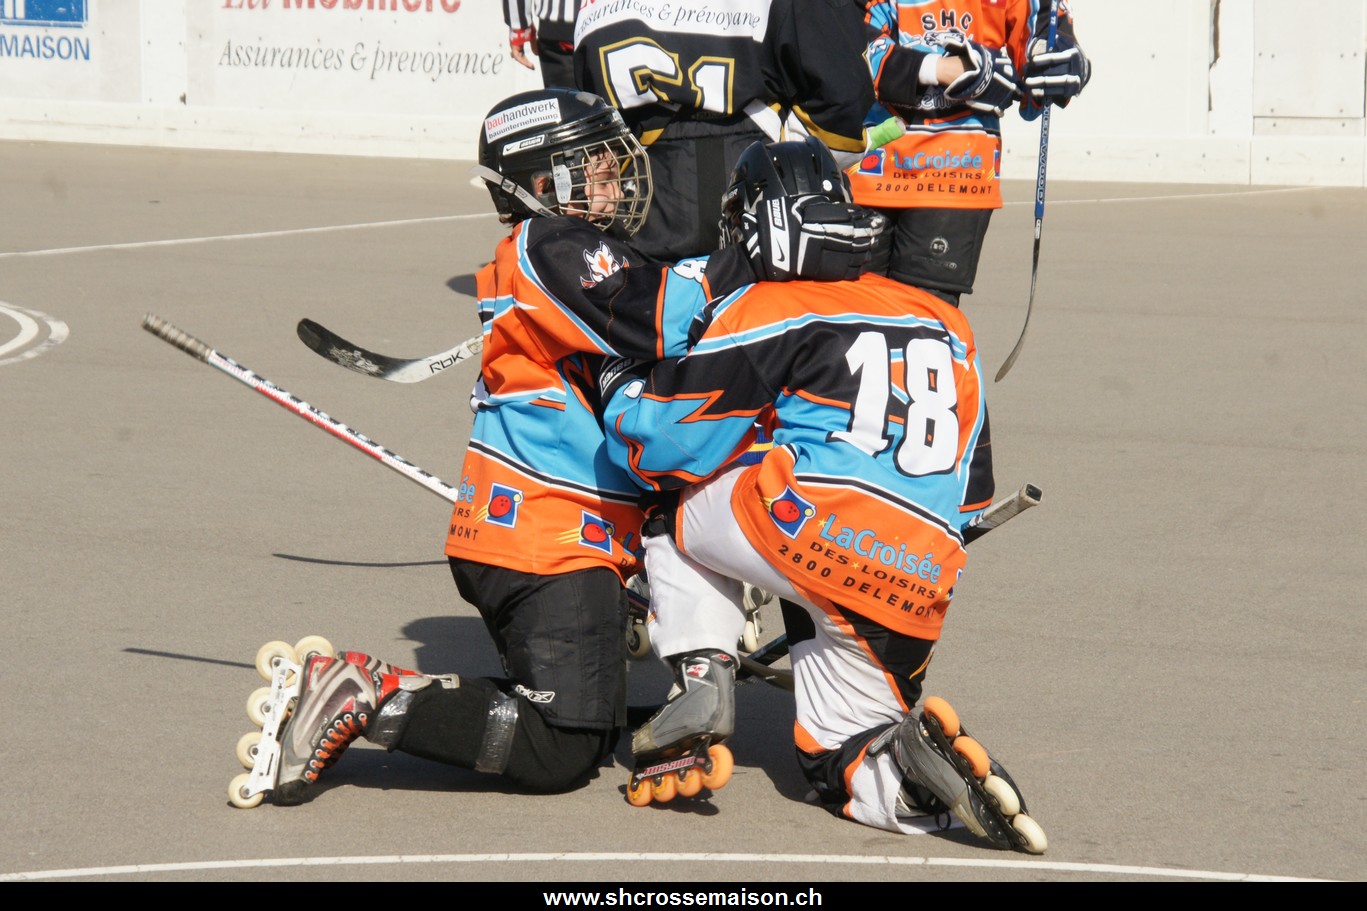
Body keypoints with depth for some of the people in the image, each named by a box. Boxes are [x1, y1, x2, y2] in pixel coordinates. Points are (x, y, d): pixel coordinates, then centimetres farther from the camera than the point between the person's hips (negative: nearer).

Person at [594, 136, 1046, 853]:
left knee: (677, 508, 24)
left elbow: (670, 444, 5)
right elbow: (970, 494, 28)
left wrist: (622, 390, 26)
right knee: (838, 768, 18)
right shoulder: (947, 325, 25)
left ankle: (702, 678, 2)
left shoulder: (764, 311, 5)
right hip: (922, 590, 5)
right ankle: (921, 758, -16)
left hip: (813, 531, -5)